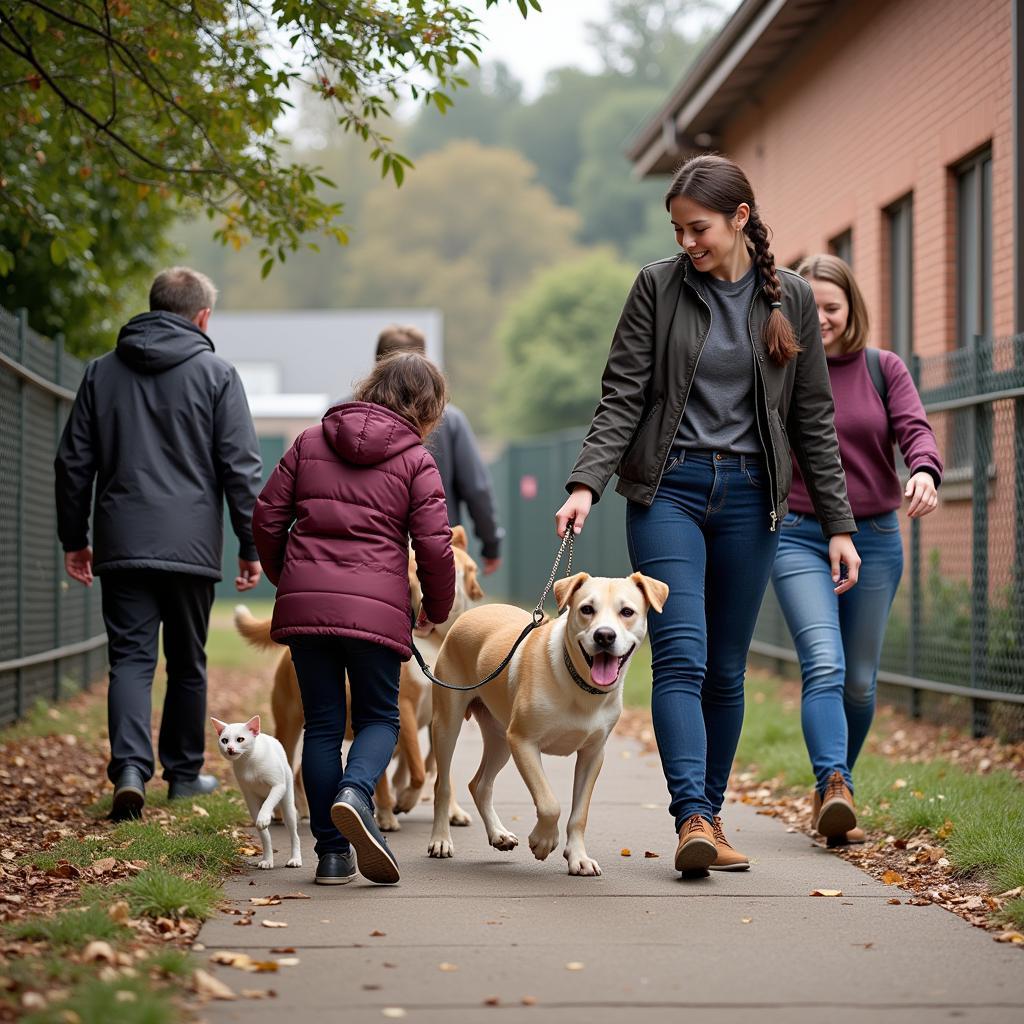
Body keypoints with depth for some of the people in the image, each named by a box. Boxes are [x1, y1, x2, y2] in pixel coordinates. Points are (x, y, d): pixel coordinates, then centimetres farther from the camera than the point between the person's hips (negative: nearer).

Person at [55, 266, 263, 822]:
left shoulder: (101, 372, 9)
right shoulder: (216, 375, 0)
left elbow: (73, 462, 11)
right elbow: (241, 468, -4)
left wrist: (74, 538, 18)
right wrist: (251, 546, 1)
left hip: (122, 545, 2)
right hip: (191, 544, -2)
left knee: (130, 658, 0)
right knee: (187, 663, 12)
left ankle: (130, 768, -19)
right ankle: (183, 772, 21)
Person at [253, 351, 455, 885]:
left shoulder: (310, 441, 11)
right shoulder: (416, 461, 2)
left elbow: (266, 517, 10)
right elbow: (434, 546, -4)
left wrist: (285, 576, 26)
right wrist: (438, 608, 13)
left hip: (304, 602, 3)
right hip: (376, 608, -3)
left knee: (322, 723, 10)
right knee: (379, 717, 12)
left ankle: (332, 850, 9)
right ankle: (355, 794, -19)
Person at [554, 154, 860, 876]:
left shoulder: (791, 299, 4)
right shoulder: (658, 287, 1)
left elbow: (813, 418, 7)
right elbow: (622, 398, -1)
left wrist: (839, 525, 5)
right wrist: (586, 483, -16)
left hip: (749, 495, 2)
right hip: (668, 489, -2)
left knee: (726, 670, 6)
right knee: (681, 655, -15)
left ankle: (710, 815, 16)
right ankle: (693, 820, -22)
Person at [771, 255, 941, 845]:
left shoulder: (884, 368, 6)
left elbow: (915, 428, -6)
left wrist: (924, 471, -28)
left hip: (875, 538, 2)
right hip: (800, 537, -2)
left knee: (860, 679, 8)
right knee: (824, 665, -20)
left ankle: (839, 786, 26)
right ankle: (834, 788, -30)